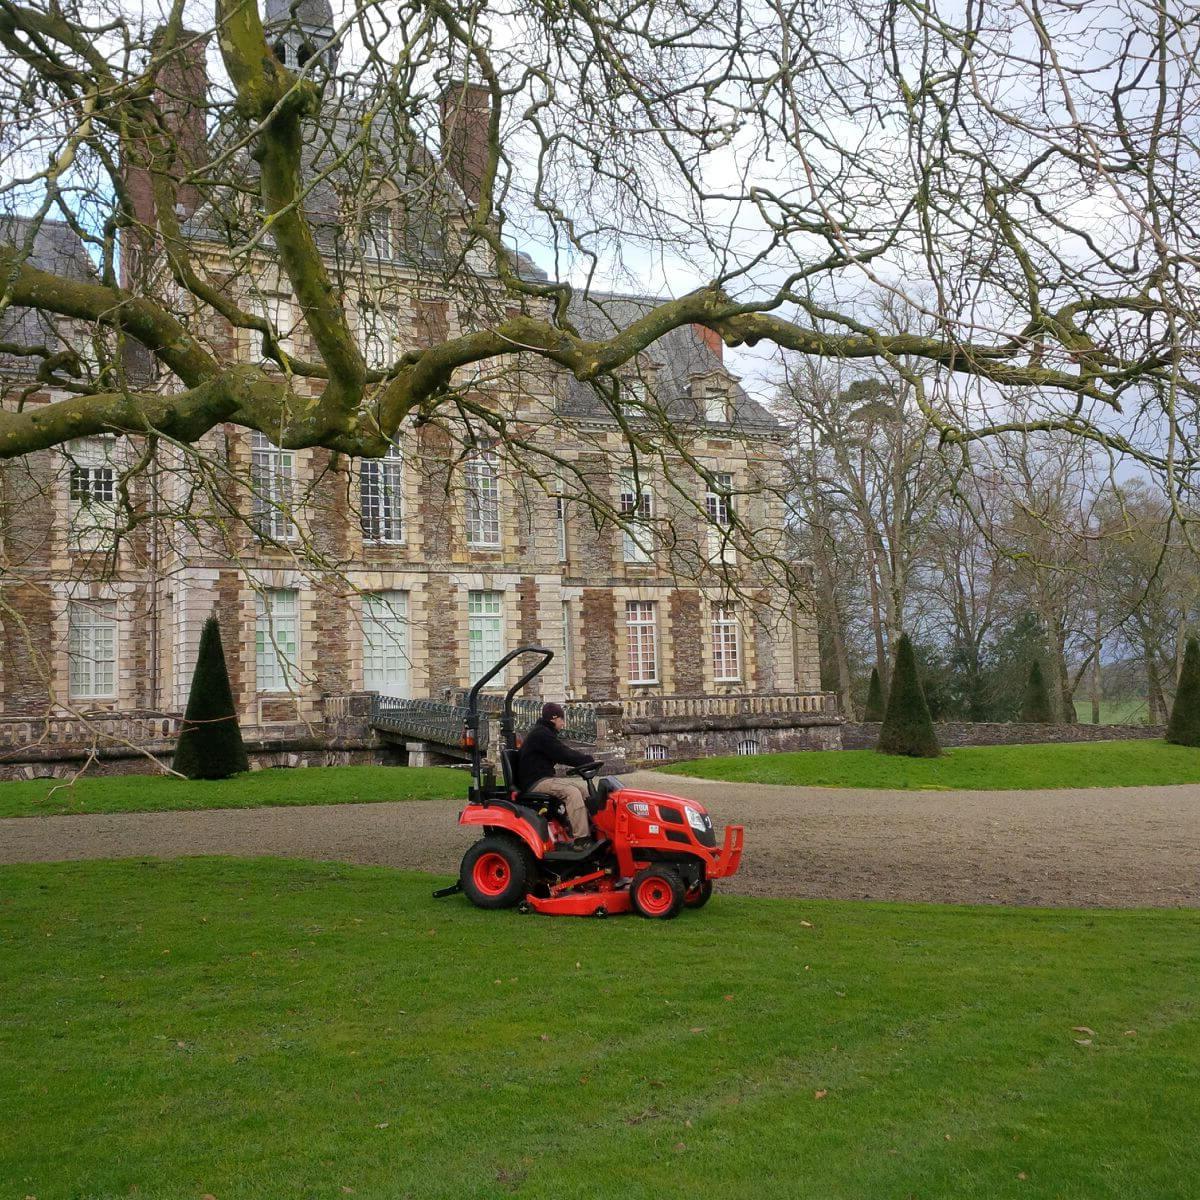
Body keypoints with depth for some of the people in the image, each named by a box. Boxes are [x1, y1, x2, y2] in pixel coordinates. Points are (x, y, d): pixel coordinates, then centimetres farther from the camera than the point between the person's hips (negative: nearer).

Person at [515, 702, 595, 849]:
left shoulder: (544, 732, 20)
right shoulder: (541, 734, -14)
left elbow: (564, 752, 17)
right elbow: (563, 755, -20)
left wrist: (585, 760, 3)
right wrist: (588, 761, -12)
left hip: (544, 778, 11)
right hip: (536, 782, -11)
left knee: (579, 790, 5)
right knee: (572, 792, -26)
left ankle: (590, 830, -1)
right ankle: (582, 840, -29)